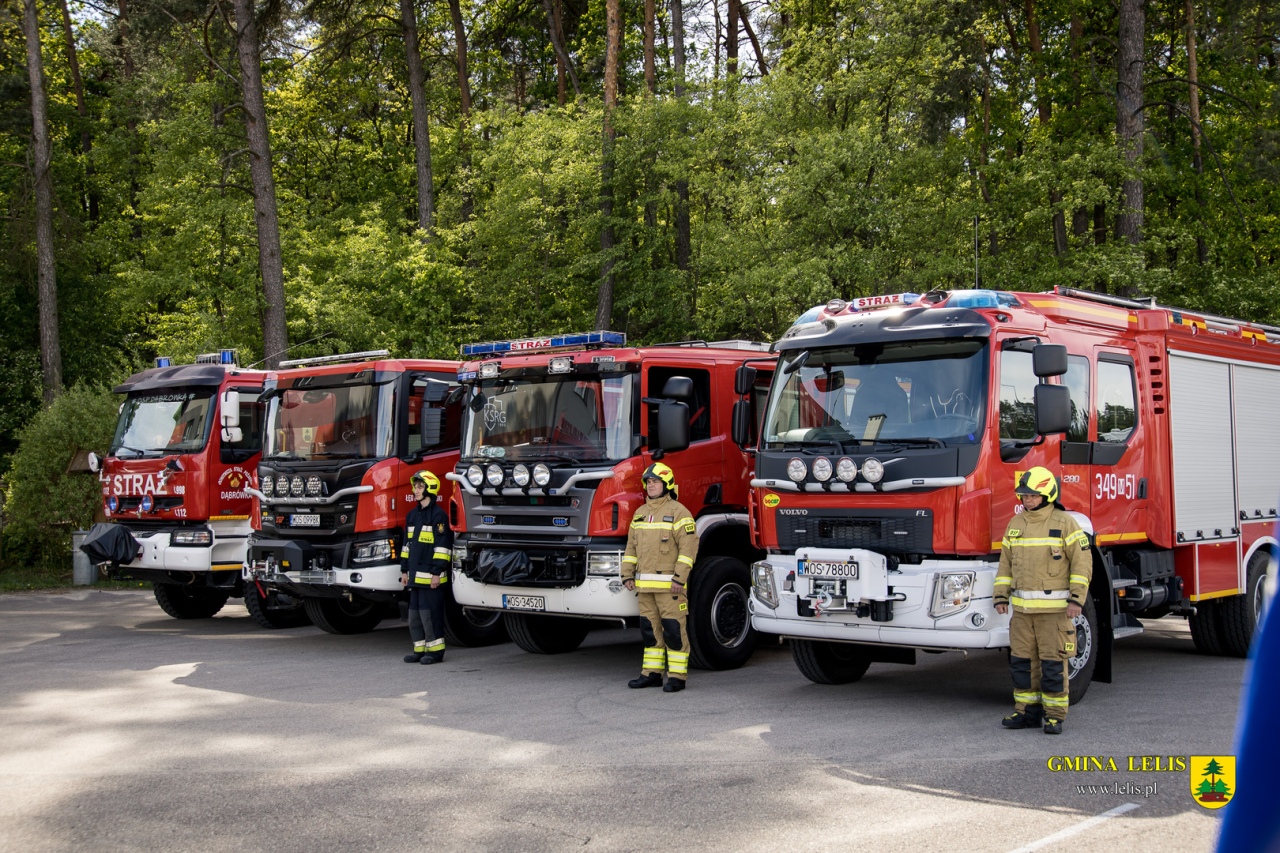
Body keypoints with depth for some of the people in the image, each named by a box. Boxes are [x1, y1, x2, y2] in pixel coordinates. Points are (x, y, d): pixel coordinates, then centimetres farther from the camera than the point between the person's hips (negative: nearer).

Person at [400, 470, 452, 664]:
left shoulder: (439, 515, -10)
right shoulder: (412, 515, 15)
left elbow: (443, 545, -14)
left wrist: (437, 572, -17)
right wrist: (404, 569, 16)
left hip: (430, 575, -8)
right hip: (415, 574, 8)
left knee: (429, 612, -7)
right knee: (414, 613, 10)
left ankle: (436, 650, 1)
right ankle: (420, 649, 18)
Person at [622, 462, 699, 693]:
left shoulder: (678, 512, -6)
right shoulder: (640, 513, 16)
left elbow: (688, 546, -12)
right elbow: (632, 546, 19)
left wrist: (679, 578, -18)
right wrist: (627, 574, 9)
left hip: (668, 584, -7)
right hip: (644, 584, 7)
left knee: (673, 629, -5)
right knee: (649, 628, 11)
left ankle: (677, 676, 0)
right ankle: (652, 673, 18)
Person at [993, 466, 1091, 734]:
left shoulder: (1064, 522, -5)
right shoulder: (1015, 524, 11)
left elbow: (1082, 561, -7)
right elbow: (1006, 562, 16)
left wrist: (1077, 599, -13)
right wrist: (1001, 595, 8)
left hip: (1054, 608, -5)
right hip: (1022, 608, 5)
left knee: (1054, 662, -2)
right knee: (1021, 660, 7)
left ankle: (1055, 715, 7)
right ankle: (1027, 711, 17)